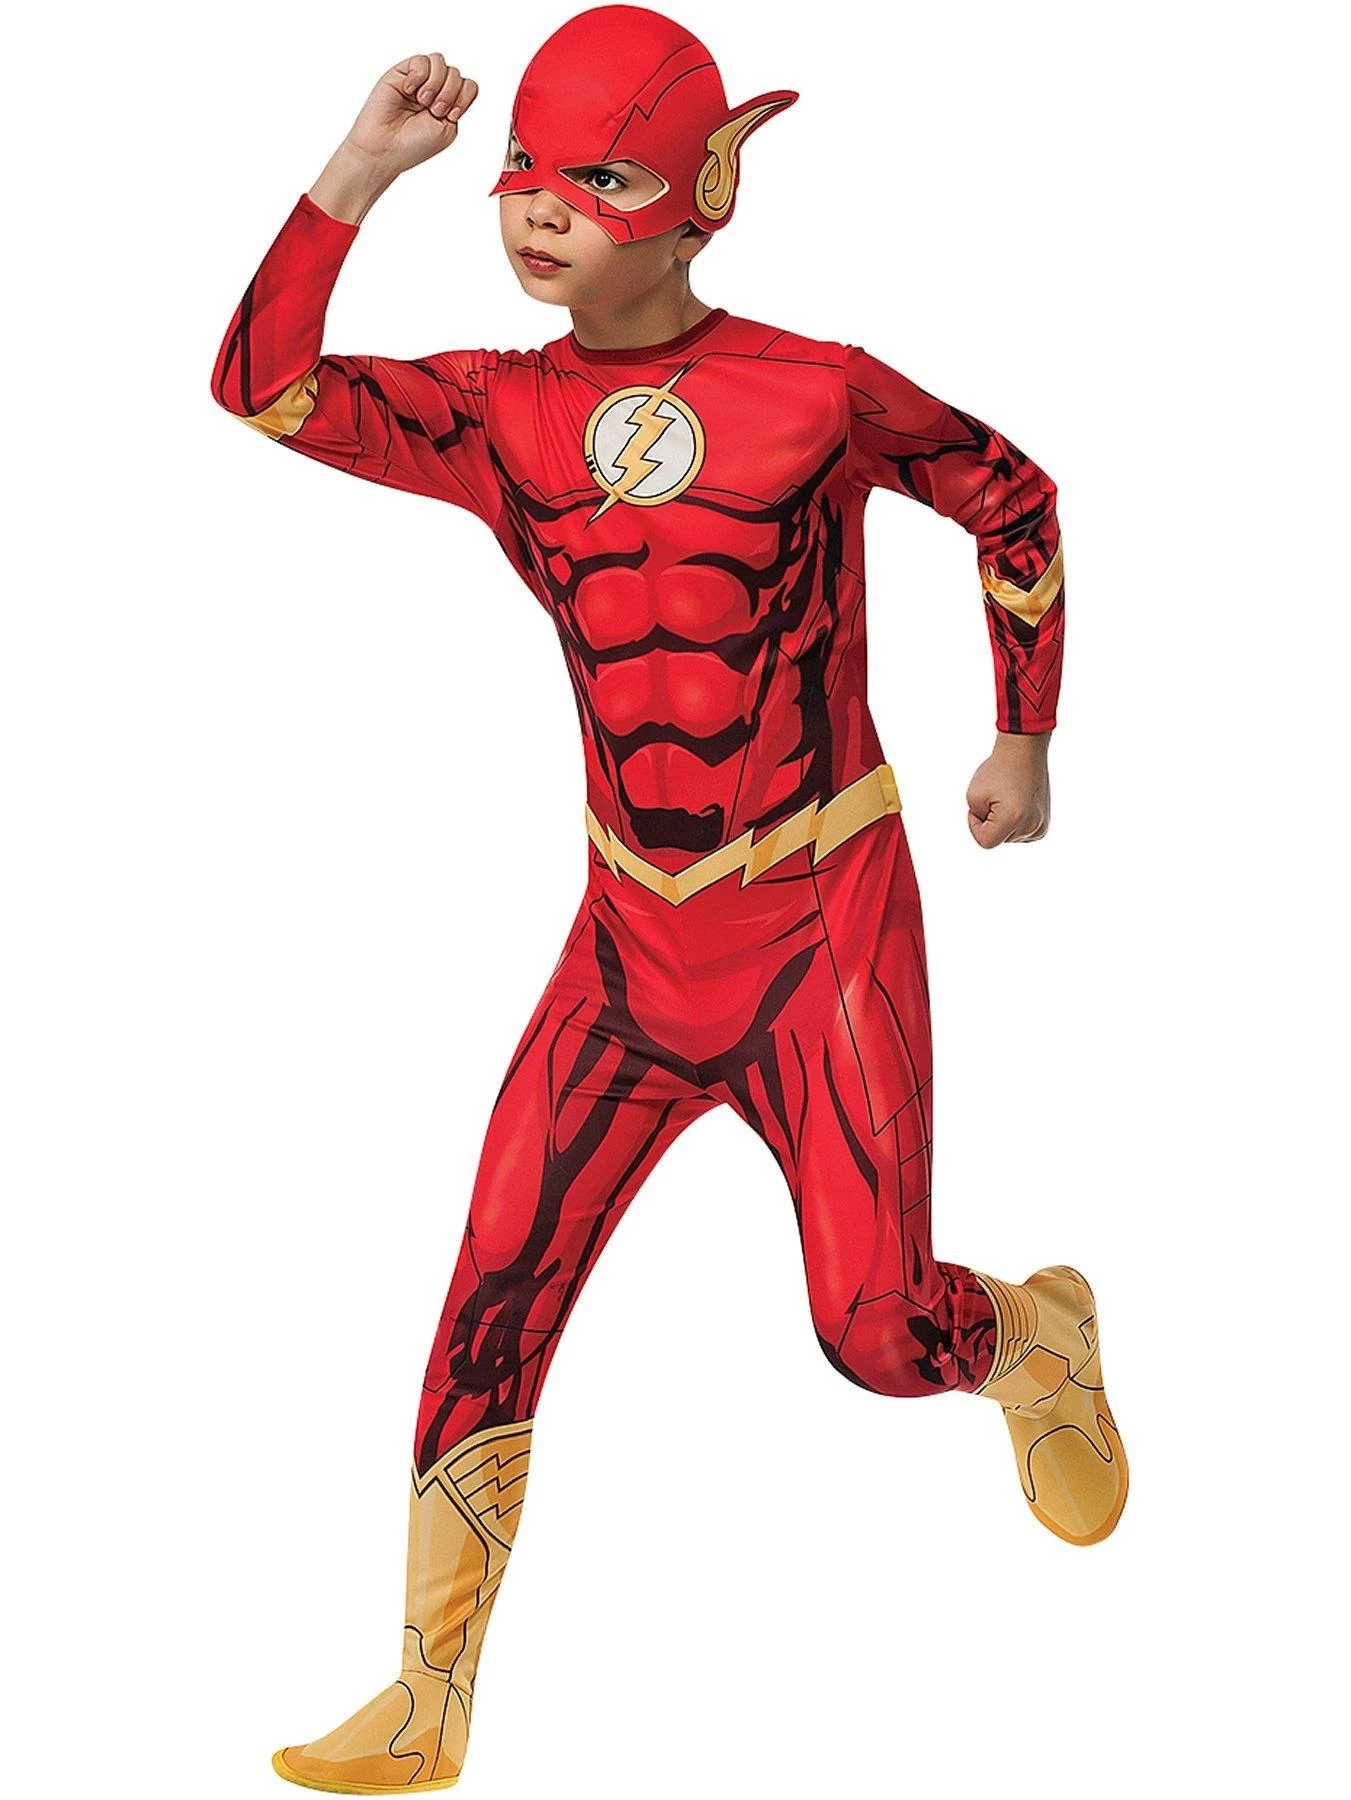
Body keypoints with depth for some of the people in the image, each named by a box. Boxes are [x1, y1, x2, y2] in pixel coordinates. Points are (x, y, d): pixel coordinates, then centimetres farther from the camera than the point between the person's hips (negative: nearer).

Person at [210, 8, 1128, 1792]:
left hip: (825, 922, -3)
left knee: (878, 1332, -5)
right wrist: (360, 172, -20)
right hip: (632, 934, 4)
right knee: (495, 1296, -2)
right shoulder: (498, 418, 0)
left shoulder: (816, 392, -10)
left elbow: (1015, 498, 6)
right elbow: (263, 384, -12)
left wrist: (1026, 740, 10)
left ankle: (1034, 1333, 33)